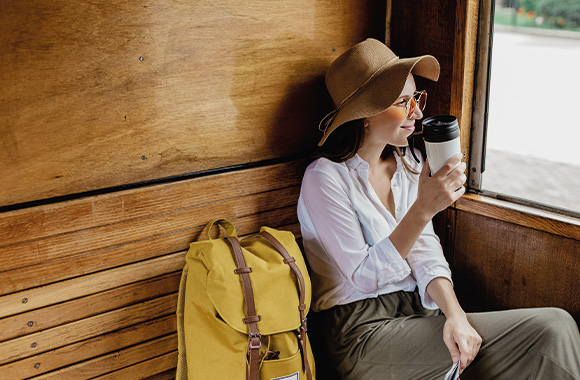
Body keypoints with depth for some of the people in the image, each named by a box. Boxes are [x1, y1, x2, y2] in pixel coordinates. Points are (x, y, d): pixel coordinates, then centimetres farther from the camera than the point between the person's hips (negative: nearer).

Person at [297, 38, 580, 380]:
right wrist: (423, 208, -27)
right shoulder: (325, 178, -12)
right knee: (553, 329, -17)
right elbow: (365, 277, -17)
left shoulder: (409, 163, 10)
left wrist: (455, 314, -14)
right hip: (364, 329, -7)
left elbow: (426, 253, 4)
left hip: (418, 311, 7)